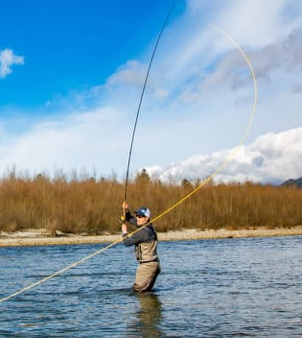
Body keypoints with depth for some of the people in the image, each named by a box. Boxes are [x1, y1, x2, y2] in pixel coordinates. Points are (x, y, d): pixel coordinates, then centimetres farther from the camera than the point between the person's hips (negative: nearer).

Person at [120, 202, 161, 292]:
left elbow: (127, 242, -14)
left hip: (147, 265, -10)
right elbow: (130, 220, 21)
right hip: (153, 264, 10)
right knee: (146, 290, 19)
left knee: (138, 290, -5)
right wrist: (126, 211, 4)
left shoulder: (143, 231, -20)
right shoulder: (148, 226, 9)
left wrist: (124, 230, 1)